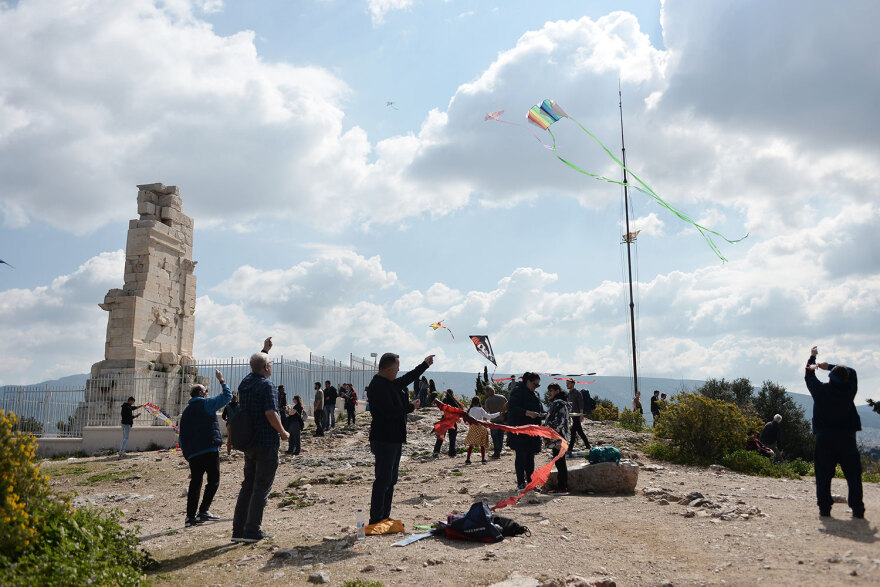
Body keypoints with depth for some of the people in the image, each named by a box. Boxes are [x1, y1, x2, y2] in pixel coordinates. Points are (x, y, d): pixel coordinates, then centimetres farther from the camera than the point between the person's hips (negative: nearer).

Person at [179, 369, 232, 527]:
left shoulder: (186, 412, 20)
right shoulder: (206, 404, 0)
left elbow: (182, 437, 19)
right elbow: (227, 396, 1)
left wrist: (187, 454, 22)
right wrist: (221, 381, 14)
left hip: (192, 453, 6)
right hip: (210, 450, -6)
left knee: (195, 483, 10)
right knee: (213, 480, 1)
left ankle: (190, 516, 6)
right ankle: (204, 511, -10)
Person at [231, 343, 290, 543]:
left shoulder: (245, 382, 9)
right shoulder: (267, 385, -15)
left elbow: (257, 364, 31)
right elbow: (270, 413, -24)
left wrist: (265, 348, 42)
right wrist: (283, 433, -10)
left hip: (248, 442, 8)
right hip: (266, 443, -8)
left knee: (248, 485, 15)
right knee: (261, 487, -1)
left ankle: (238, 530, 16)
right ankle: (252, 531, 0)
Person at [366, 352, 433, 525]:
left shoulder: (392, 383, 13)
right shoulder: (378, 387, -18)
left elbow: (408, 378, 32)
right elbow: (390, 412, -24)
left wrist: (425, 365, 38)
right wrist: (411, 407, -12)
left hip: (395, 439, 10)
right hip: (384, 440, -10)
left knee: (391, 480, 14)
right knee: (383, 480, -7)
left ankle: (385, 517, 22)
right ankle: (375, 519, -1)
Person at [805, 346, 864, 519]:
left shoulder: (821, 390, -7)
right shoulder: (849, 391, -5)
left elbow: (809, 376, 12)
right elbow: (852, 372, 15)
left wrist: (812, 357, 26)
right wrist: (830, 366, 14)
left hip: (824, 440, -1)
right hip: (847, 438, 1)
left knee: (823, 475, 5)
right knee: (853, 475, 8)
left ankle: (825, 508, 2)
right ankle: (857, 509, 7)